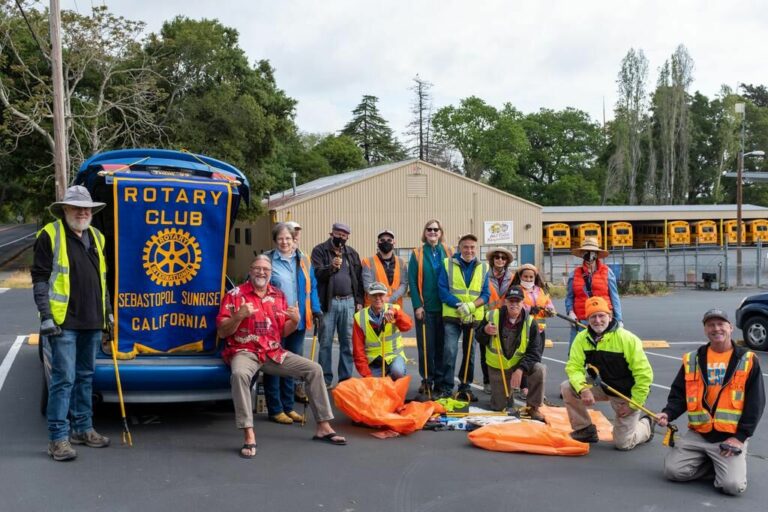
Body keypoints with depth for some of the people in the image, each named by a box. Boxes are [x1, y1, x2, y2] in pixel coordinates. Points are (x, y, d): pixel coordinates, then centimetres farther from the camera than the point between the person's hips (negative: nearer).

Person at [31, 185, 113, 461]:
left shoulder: (96, 237, 15)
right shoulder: (50, 235, -5)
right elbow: (40, 278, -8)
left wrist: (108, 312, 18)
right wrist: (46, 316, -15)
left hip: (92, 321, 7)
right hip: (64, 321, -7)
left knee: (85, 376, 15)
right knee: (63, 378, -6)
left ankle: (82, 428, 27)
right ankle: (58, 438, 1)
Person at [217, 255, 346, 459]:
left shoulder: (279, 296, 12)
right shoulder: (235, 294, -3)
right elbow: (221, 332, -6)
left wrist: (295, 320, -6)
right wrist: (240, 315, -22)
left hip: (274, 352, 5)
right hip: (244, 351, -5)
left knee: (314, 369, -7)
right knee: (239, 374, -40)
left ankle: (323, 427, 1)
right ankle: (249, 435, -36)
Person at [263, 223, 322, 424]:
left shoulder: (303, 261, 11)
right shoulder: (267, 260, -2)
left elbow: (312, 287, 14)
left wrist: (316, 309, 4)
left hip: (298, 321, 5)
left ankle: (288, 407, 23)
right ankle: (275, 409, 11)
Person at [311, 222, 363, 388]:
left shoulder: (352, 253, 14)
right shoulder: (320, 250, 2)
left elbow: (359, 278, 15)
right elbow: (317, 274, -8)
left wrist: (359, 300, 8)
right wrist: (331, 267, -25)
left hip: (348, 302, 4)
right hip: (328, 302, -3)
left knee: (348, 342, 6)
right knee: (326, 342, 0)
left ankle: (345, 379, 14)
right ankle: (326, 379, 8)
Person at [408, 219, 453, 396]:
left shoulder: (448, 253, 7)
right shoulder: (418, 254, 3)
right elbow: (412, 281, -1)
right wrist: (417, 305, -7)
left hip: (444, 307, 1)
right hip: (425, 307, -1)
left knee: (442, 344, 5)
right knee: (426, 346, 2)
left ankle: (440, 379, 14)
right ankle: (427, 380, 12)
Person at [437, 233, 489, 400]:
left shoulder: (483, 267, 6)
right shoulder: (447, 264, 0)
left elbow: (486, 294, 2)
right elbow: (442, 289, -6)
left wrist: (472, 305, -16)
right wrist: (459, 305, -18)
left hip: (474, 317, 3)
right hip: (452, 315, -3)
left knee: (470, 352, 10)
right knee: (450, 351, -12)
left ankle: (465, 386, 22)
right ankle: (446, 388, -4)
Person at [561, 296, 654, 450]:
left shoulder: (627, 339, -23)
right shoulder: (582, 338, -12)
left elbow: (644, 374, -19)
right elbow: (574, 366, -12)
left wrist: (633, 404, -16)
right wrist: (583, 389, -32)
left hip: (627, 393, -4)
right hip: (601, 387, 4)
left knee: (623, 443, -3)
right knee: (567, 388, -20)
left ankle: (646, 426, 31)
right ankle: (586, 430, 1)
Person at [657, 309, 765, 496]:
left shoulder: (748, 361, -1)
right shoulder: (692, 360, 6)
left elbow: (755, 403, -2)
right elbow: (679, 395, 8)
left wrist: (740, 437, -10)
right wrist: (668, 414, -13)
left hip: (731, 437, -3)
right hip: (697, 435, 3)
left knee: (733, 485, -19)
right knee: (672, 470, -11)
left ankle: (730, 462, 15)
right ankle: (713, 464, 14)